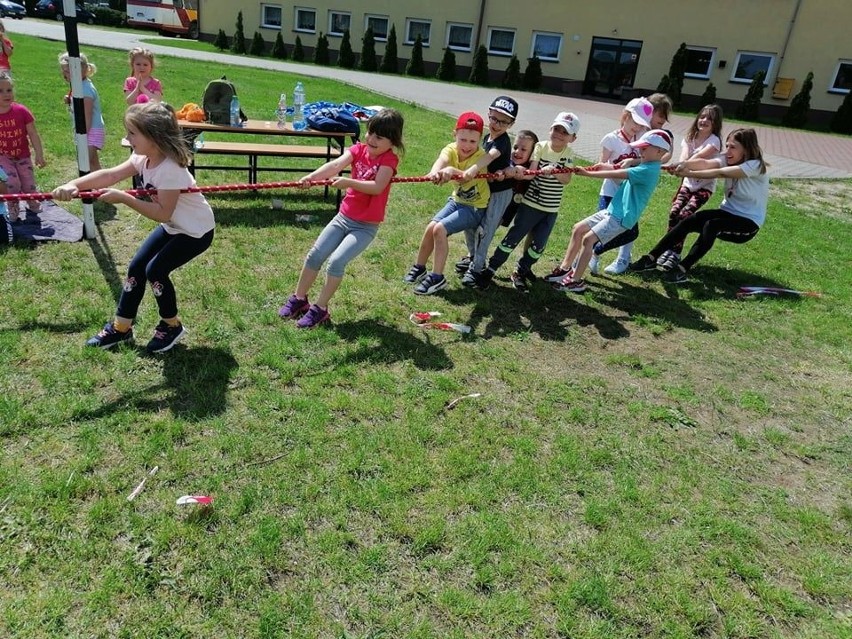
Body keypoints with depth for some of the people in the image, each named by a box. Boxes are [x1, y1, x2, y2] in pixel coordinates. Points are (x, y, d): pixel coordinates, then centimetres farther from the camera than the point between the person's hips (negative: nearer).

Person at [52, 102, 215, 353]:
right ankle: (121, 327, 20)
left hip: (196, 230, -9)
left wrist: (123, 198, -28)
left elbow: (163, 212, -29)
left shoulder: (170, 168, -30)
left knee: (156, 269, -15)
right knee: (137, 266, 6)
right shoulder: (143, 158, -5)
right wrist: (74, 185, -29)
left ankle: (172, 326, 9)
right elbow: (110, 175, -14)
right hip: (173, 226, 9)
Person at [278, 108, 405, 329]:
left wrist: (349, 182, -39)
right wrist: (312, 176, -34)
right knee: (315, 255, 4)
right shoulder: (358, 149, 0)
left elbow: (377, 187, -27)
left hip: (365, 226, -5)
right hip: (343, 217, 5)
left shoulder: (389, 159, -12)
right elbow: (336, 165, -18)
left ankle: (320, 309, -1)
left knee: (336, 261, -18)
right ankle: (299, 299, 22)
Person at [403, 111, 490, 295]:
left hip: (475, 208, -5)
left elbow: (467, 175, -45)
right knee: (431, 227, -6)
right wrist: (436, 171, -62)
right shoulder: (451, 149, -13)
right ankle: (419, 268, 17)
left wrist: (452, 170, -68)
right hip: (457, 200, 6)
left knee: (440, 229, -19)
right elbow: (441, 161, -37)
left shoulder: (481, 156, -24)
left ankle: (437, 278, -8)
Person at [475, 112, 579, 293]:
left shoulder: (567, 154, 1)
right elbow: (530, 173, -18)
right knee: (513, 238, -4)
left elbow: (566, 179, -12)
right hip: (531, 204, -3)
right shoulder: (540, 147, -7)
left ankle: (520, 272, 26)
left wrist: (554, 171, -30)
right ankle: (490, 270, 7)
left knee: (538, 245, 6)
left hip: (552, 209, 3)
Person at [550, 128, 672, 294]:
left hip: (621, 217, -10)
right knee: (578, 229, 8)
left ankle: (576, 281, -11)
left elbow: (616, 174, -18)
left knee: (588, 239, -18)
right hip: (612, 211, 10)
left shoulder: (649, 170, -16)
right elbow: (619, 177, 13)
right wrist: (602, 167, -2)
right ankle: (565, 268, 15)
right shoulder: (645, 168, 15)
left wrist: (588, 173, -14)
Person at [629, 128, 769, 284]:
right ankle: (651, 258, -15)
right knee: (688, 221, -18)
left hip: (748, 222, -6)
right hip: (728, 213, 6)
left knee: (711, 225, -34)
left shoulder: (755, 166, -18)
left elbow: (720, 173, -32)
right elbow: (706, 163, -21)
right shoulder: (729, 161, 0)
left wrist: (688, 174, -38)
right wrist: (685, 164, -42)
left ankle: (683, 269, -30)